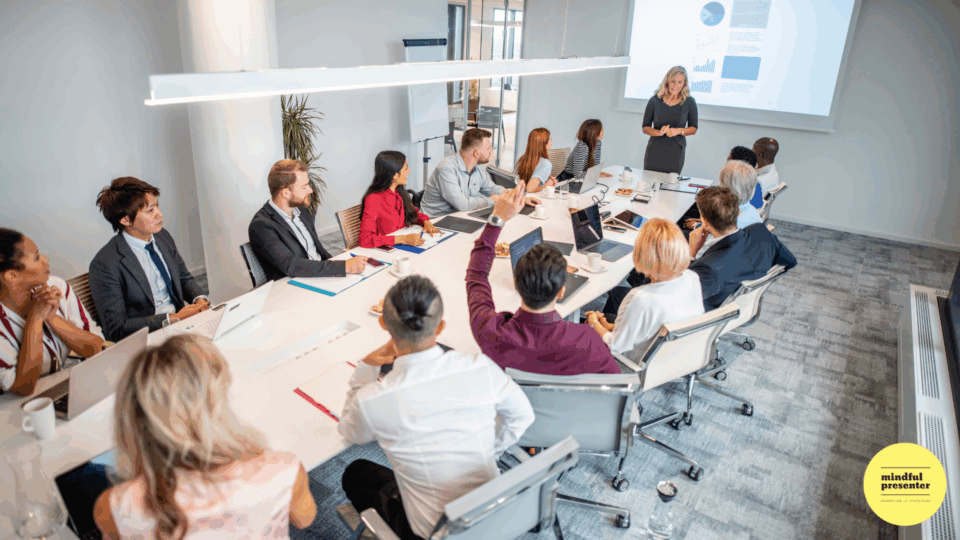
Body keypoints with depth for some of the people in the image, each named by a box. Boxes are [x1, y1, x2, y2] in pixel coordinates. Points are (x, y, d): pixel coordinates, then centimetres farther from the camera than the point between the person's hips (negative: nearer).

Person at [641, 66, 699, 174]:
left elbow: (693, 129, 7)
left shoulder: (689, 102, 0)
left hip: (675, 152, 0)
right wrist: (659, 132, -17)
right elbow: (645, 128, 2)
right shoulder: (655, 101, -2)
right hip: (655, 151, 0)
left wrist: (679, 131, -12)